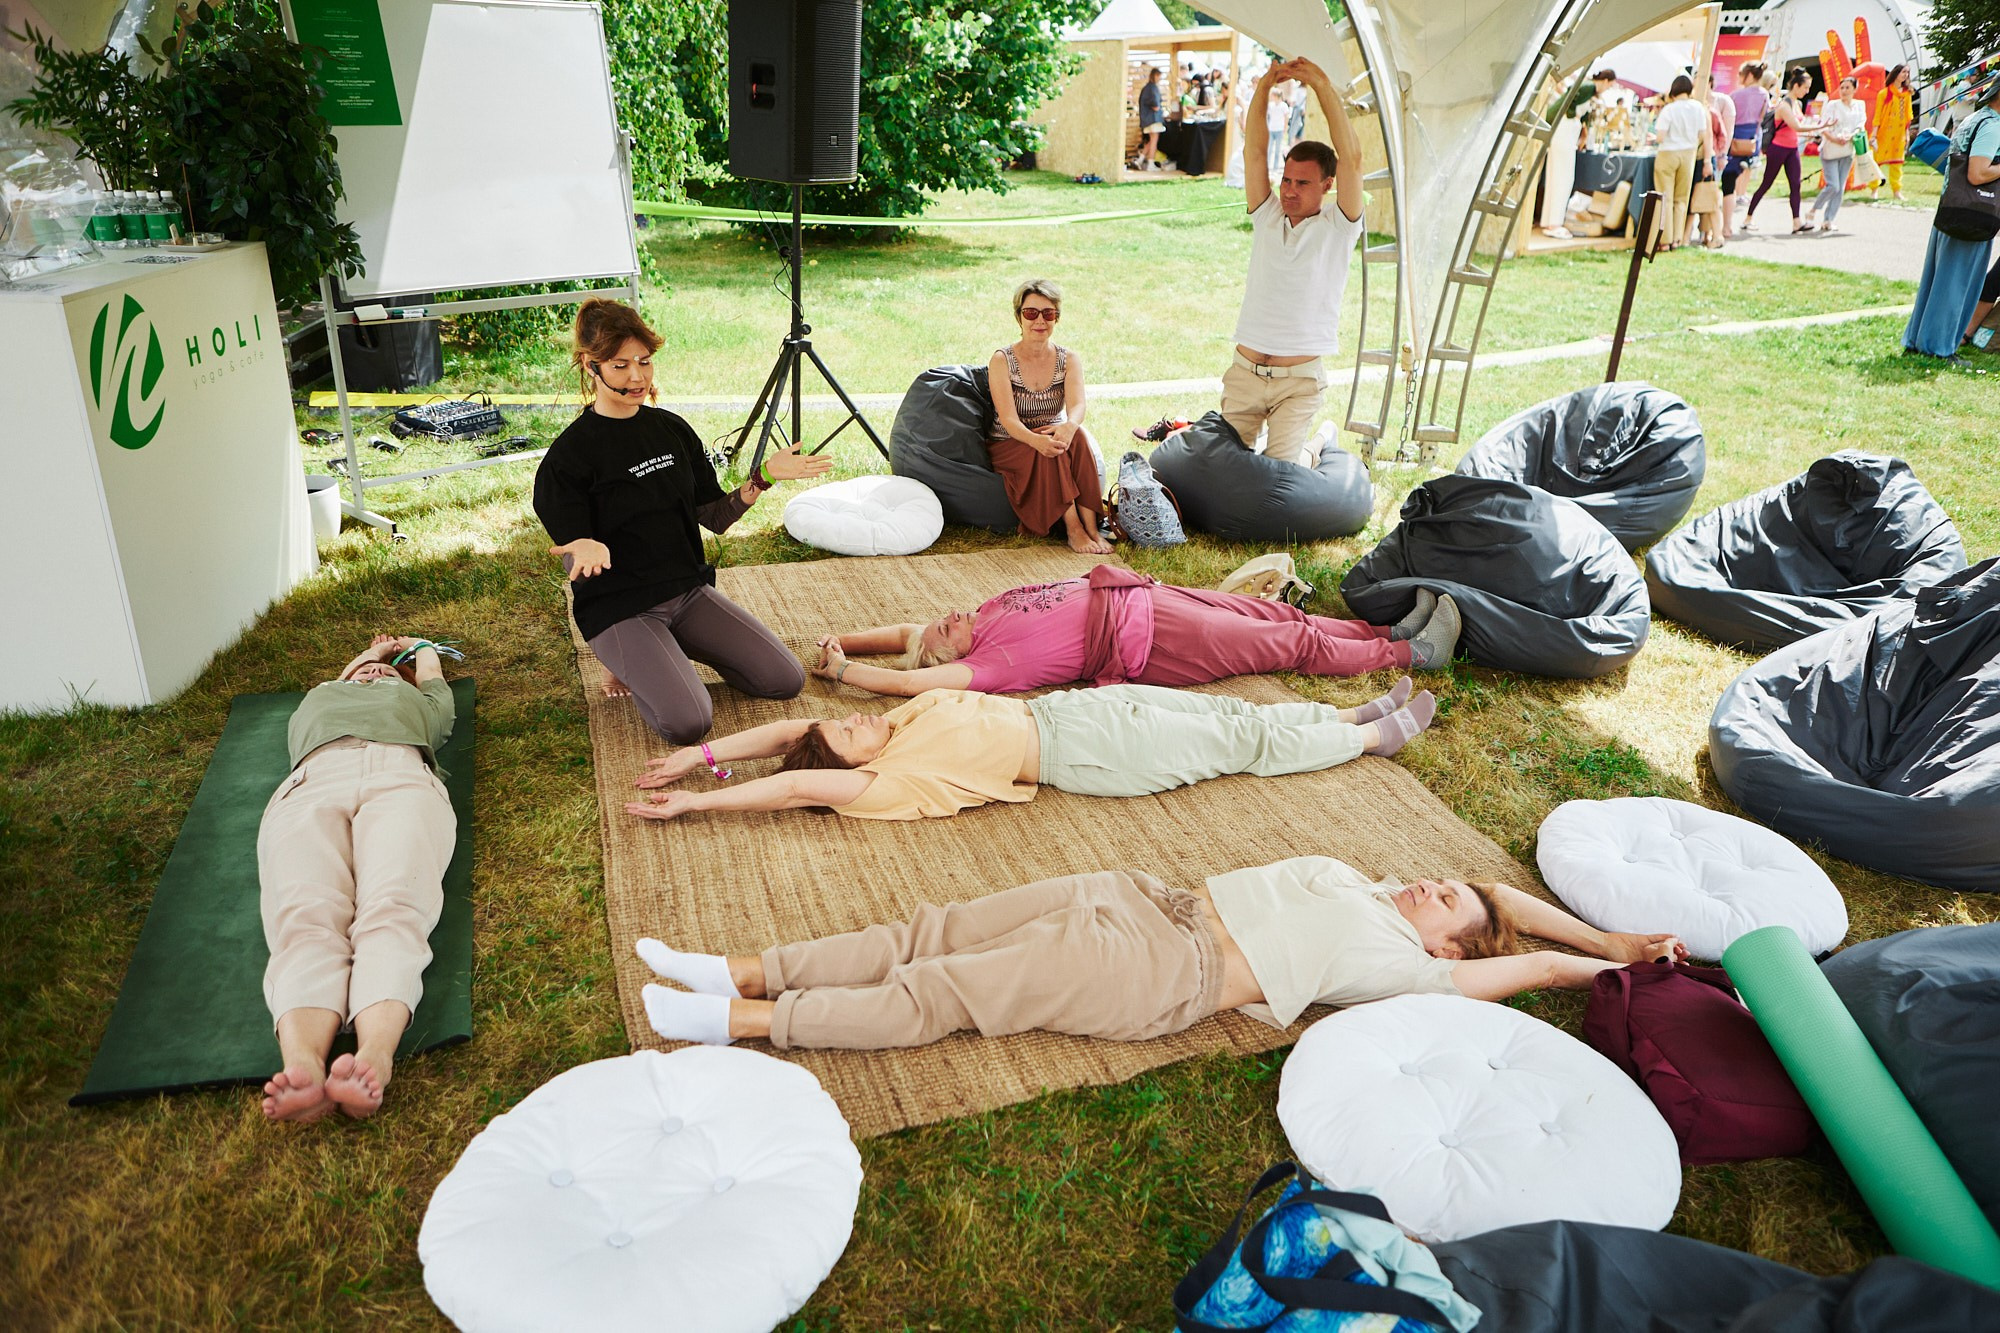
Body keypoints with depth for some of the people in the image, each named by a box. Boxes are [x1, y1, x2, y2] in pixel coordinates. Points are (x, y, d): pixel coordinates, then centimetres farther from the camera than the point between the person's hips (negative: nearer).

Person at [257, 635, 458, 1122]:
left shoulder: (420, 701, 45)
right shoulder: (314, 700, 47)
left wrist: (418, 647, 80)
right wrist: (375, 648, 74)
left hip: (402, 780, -1)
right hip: (311, 786, 1)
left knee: (392, 912, -33)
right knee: (305, 920, -30)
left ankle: (375, 1058, -58)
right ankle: (301, 1064, -56)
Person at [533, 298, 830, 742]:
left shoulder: (673, 430, 6)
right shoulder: (569, 454, -10)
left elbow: (716, 517, 8)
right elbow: (574, 560, -10)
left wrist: (763, 477, -8)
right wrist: (590, 549, -35)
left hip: (689, 589, 6)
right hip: (620, 606, -6)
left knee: (787, 680, -7)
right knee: (687, 722, -25)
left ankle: (673, 649, 13)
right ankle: (630, 662, 7)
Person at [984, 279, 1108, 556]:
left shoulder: (1069, 359, -1)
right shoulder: (1002, 361, -10)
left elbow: (1077, 405, -20)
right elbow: (1009, 419, -22)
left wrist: (1070, 426, -45)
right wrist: (1036, 440, -45)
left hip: (1055, 436, 3)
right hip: (1009, 447, -3)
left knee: (1077, 436, -30)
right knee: (1047, 451, -34)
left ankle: (1091, 527, -33)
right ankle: (1073, 529, -34)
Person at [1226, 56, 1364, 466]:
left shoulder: (1337, 227, -2)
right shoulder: (1267, 217, 8)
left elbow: (1351, 158, -15)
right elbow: (1254, 150, 0)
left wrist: (1322, 86, -18)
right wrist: (1265, 85, -13)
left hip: (1300, 381, -4)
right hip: (1244, 371, 4)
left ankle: (1318, 450, 26)